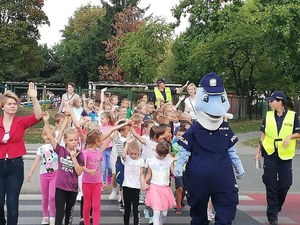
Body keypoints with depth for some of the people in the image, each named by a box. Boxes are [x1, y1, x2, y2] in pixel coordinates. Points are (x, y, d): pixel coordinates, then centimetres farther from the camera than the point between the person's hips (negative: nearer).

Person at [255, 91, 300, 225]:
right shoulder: (268, 115, 4)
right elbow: (263, 134, 9)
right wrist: (258, 151, 8)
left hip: (285, 155, -1)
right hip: (270, 153, 1)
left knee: (285, 183, 4)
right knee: (271, 184, 1)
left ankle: (276, 207, 31)